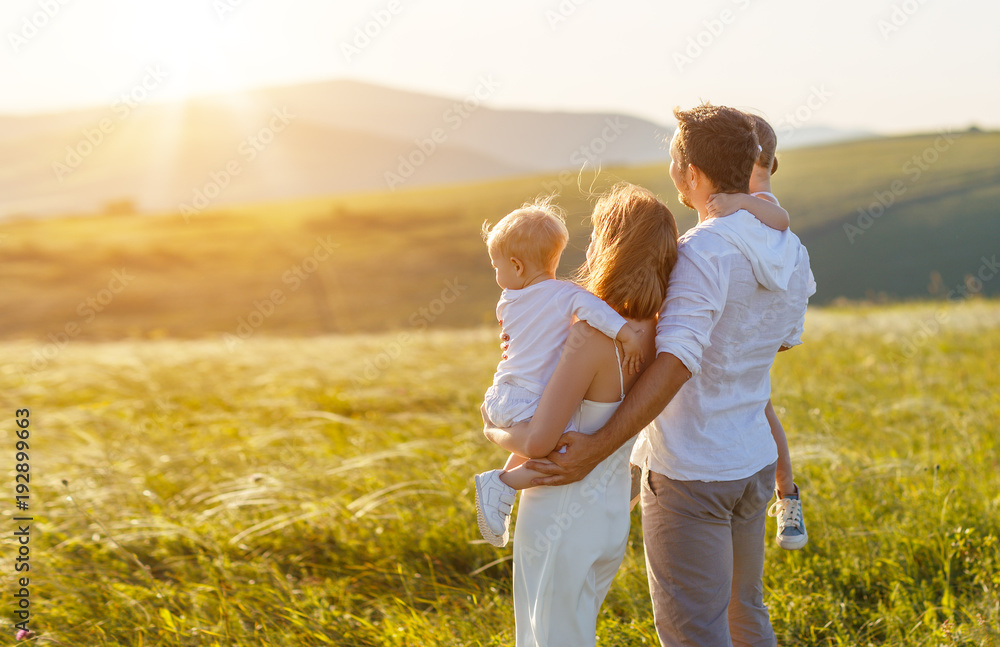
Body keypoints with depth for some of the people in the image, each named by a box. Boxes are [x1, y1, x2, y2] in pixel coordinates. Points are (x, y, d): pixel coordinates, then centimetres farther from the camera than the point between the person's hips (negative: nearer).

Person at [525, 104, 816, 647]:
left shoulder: (705, 252, -23)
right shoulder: (790, 254, 2)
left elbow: (676, 363, -33)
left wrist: (596, 449, -36)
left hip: (688, 473, -8)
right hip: (753, 461, 8)